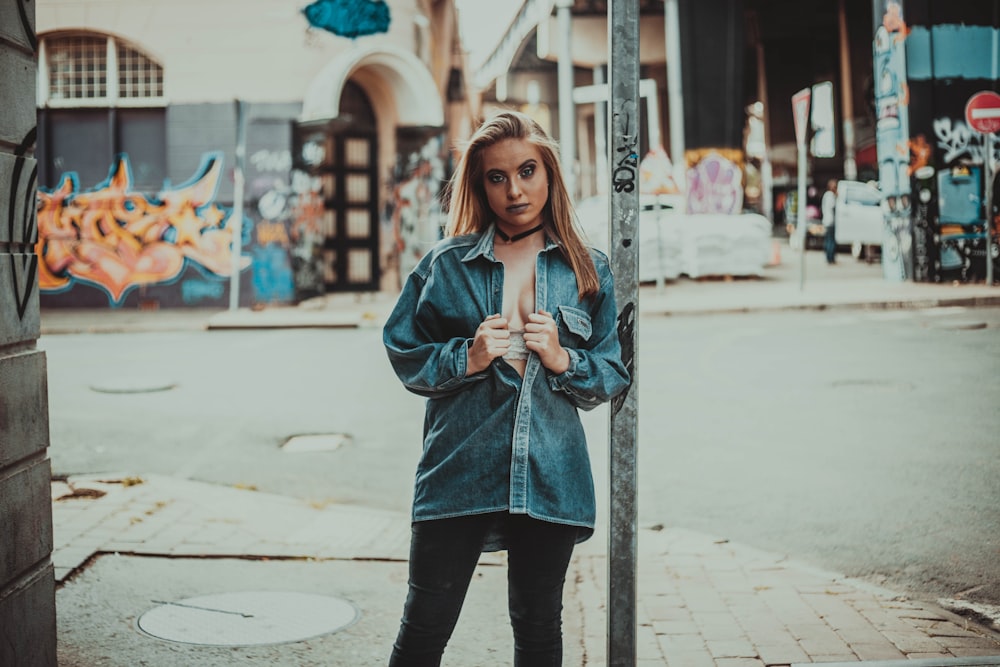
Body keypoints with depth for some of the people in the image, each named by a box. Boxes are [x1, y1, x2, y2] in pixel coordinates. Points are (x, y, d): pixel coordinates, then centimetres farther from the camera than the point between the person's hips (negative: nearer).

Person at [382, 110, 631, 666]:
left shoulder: (587, 270, 8)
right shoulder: (447, 263, 5)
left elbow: (615, 376, 8)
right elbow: (404, 354, 6)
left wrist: (564, 360, -11)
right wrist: (467, 358, -10)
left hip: (550, 474, 1)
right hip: (460, 470, -1)